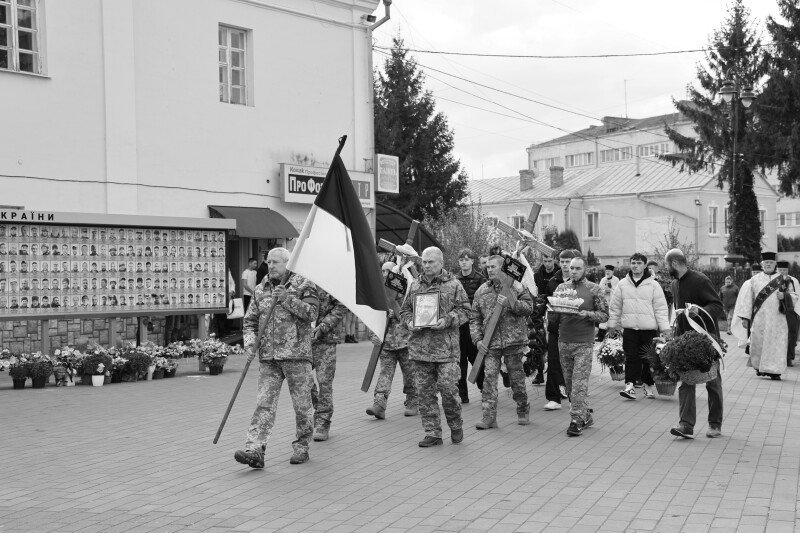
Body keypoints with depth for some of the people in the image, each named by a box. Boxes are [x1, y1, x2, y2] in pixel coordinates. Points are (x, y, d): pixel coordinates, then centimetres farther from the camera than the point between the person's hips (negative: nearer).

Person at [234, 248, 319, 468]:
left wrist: (288, 299, -18)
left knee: (302, 404, 4)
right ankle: (254, 450, -10)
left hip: (296, 353, -3)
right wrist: (250, 340, -3)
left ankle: (301, 447, 18)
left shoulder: (303, 285, 1)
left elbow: (311, 312, -11)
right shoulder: (261, 289, 14)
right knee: (264, 403, -4)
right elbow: (250, 321, 14)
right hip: (268, 358, 3)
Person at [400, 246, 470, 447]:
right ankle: (432, 433, 15)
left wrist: (448, 320, -15)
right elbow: (405, 310, 19)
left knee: (448, 387, -5)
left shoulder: (453, 285, 1)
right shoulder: (414, 285, 12)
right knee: (424, 391, 5)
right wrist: (409, 323, -2)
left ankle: (456, 425, 20)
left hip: (445, 347, -4)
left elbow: (464, 310, 1)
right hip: (419, 346, 4)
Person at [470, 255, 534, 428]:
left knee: (516, 377, 7)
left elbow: (529, 308, -6)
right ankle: (489, 416, -3)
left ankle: (523, 411, 26)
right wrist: (477, 339, -1)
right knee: (489, 377, -6)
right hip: (490, 342, 2)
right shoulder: (481, 291, 9)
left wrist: (510, 303, -20)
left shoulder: (515, 286, 1)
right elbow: (474, 318, 10)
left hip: (513, 339, -2)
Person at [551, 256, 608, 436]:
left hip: (584, 343, -4)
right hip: (564, 341, 4)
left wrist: (587, 314, -16)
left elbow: (604, 315, 0)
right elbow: (552, 318, 13)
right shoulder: (561, 288, 10)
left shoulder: (594, 289, 1)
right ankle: (585, 415, 23)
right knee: (569, 383, 9)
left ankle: (577, 421, -6)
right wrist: (556, 311, -10)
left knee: (580, 383, -9)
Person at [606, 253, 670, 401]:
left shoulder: (653, 285, 0)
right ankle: (630, 386, -7)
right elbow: (615, 307, 12)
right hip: (629, 328, 1)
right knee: (631, 358, -4)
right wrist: (611, 325, 11)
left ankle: (649, 386, 20)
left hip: (649, 328, -1)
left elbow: (661, 308, -1)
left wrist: (665, 328, -6)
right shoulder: (623, 284, 6)